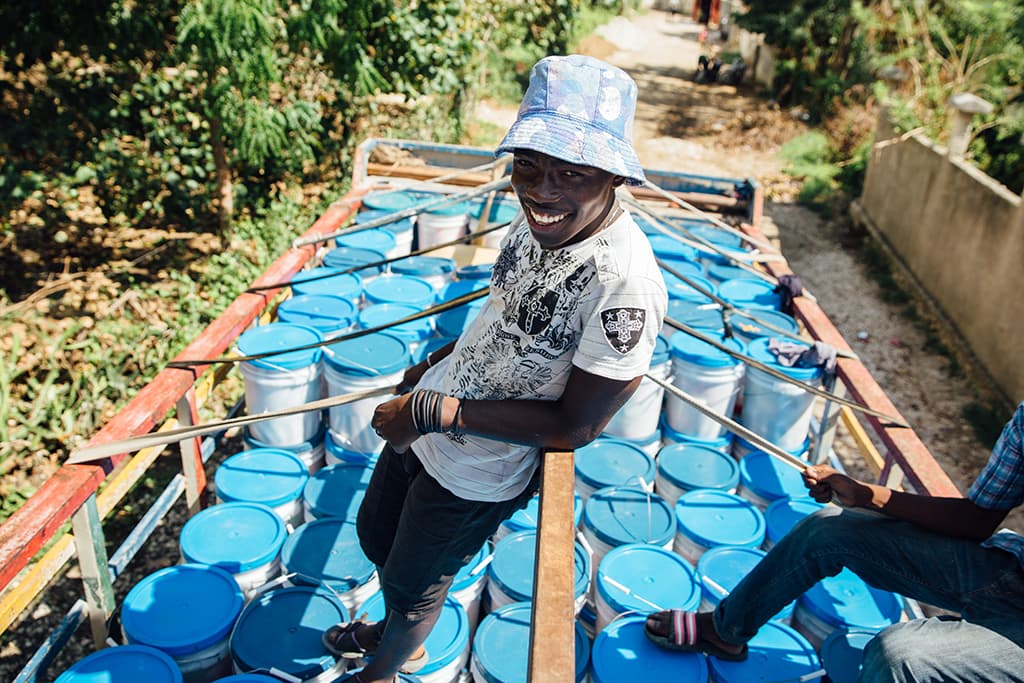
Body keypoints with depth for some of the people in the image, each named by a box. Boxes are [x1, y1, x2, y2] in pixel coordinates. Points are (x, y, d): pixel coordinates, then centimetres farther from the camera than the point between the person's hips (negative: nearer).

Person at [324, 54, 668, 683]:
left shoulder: (625, 284, -34)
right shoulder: (540, 219, -10)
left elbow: (576, 426, -27)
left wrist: (439, 412, -28)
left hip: (477, 476, -7)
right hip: (424, 423, 8)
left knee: (412, 585, 19)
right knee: (376, 538, 29)